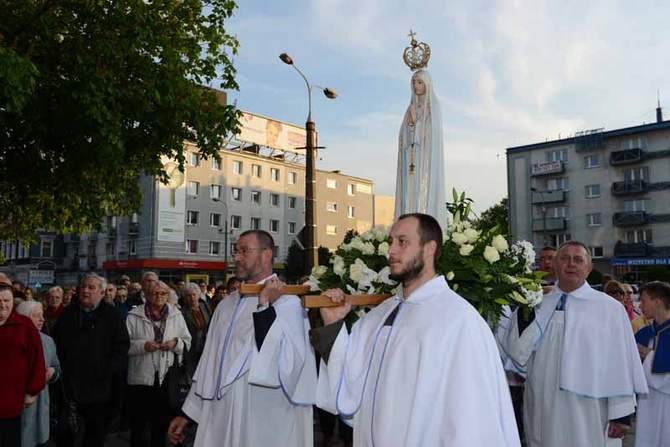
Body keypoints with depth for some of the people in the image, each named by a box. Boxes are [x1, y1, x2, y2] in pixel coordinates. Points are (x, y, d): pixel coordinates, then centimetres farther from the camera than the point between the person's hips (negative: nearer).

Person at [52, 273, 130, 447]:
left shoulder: (112, 315, -3)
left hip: (98, 385, -3)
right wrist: (60, 367, 3)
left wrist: (107, 371, -11)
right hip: (69, 382, 3)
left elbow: (122, 345, -6)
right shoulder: (68, 312, 8)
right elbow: (55, 343, 14)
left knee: (96, 432, 9)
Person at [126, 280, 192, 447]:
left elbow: (187, 342, 8)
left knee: (162, 421, 15)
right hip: (140, 377, -2)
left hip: (166, 377, 2)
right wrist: (143, 345, -20)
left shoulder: (176, 316, 5)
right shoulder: (134, 316, -2)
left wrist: (176, 343, -12)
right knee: (138, 421, 9)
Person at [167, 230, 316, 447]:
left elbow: (286, 364, -25)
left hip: (264, 425, -6)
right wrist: (187, 413, 15)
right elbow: (210, 362, 14)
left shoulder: (287, 302, -14)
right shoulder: (227, 305, 8)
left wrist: (265, 306, -25)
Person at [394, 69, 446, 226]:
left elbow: (431, 133, -8)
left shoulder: (433, 106, 1)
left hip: (426, 157, -6)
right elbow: (405, 134, 16)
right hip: (412, 158, 6)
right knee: (411, 193, 0)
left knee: (425, 191, -12)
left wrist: (415, 121, -14)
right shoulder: (412, 107, 18)